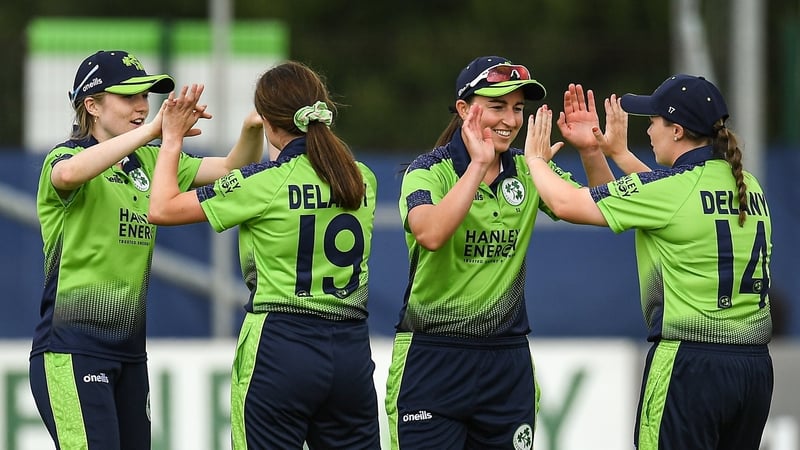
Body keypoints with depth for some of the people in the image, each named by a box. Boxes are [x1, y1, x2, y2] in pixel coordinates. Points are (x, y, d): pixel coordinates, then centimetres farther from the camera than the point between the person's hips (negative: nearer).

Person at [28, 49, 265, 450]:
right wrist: (152, 130, -38)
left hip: (129, 350, 8)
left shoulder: (148, 162, 13)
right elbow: (68, 173, -34)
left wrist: (252, 130, -14)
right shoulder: (66, 156, -7)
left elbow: (231, 169, 8)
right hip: (71, 349, -8)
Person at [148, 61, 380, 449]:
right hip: (352, 351, 5)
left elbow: (162, 209, -4)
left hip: (280, 348, -5)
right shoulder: (363, 180, 5)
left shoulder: (265, 183, -11)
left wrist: (172, 139, 9)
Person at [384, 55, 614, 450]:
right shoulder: (428, 171, -8)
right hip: (433, 356, -5)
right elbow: (430, 234, -28)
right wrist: (479, 164, -27)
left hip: (508, 360, 5)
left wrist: (591, 150, -12)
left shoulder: (528, 173, 7)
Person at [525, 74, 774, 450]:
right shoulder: (749, 187, 9)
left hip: (690, 363, -7)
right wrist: (620, 153, 38)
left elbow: (565, 204, -5)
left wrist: (536, 158, 14)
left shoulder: (668, 189, -12)